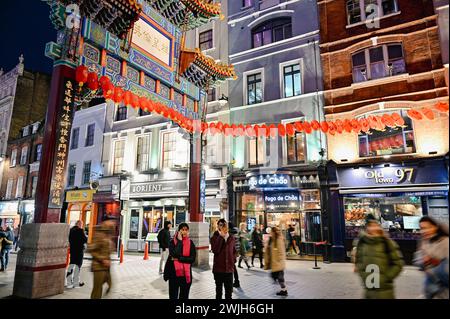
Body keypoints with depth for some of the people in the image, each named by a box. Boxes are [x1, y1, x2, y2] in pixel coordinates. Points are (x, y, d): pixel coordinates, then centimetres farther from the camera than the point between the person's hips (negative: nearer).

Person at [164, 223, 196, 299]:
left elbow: (192, 258, -8)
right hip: (174, 273, -1)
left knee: (184, 296, 13)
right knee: (173, 296, 10)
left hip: (186, 274, 1)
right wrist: (179, 241, -16)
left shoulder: (190, 243, 0)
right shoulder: (173, 242, -4)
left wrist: (178, 258, -14)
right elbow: (174, 254, -21)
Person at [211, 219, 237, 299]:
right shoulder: (215, 237, -6)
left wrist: (233, 259, 4)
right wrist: (221, 236, -22)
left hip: (229, 268, 3)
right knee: (219, 290, 11)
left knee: (229, 291, 10)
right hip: (218, 268, -3)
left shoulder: (231, 238, 4)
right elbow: (215, 250, -23)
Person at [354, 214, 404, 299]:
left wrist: (386, 278, -10)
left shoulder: (387, 243, -9)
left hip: (385, 291, -4)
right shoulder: (362, 243, 2)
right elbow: (358, 261, 15)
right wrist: (363, 275, 4)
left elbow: (398, 264, -7)